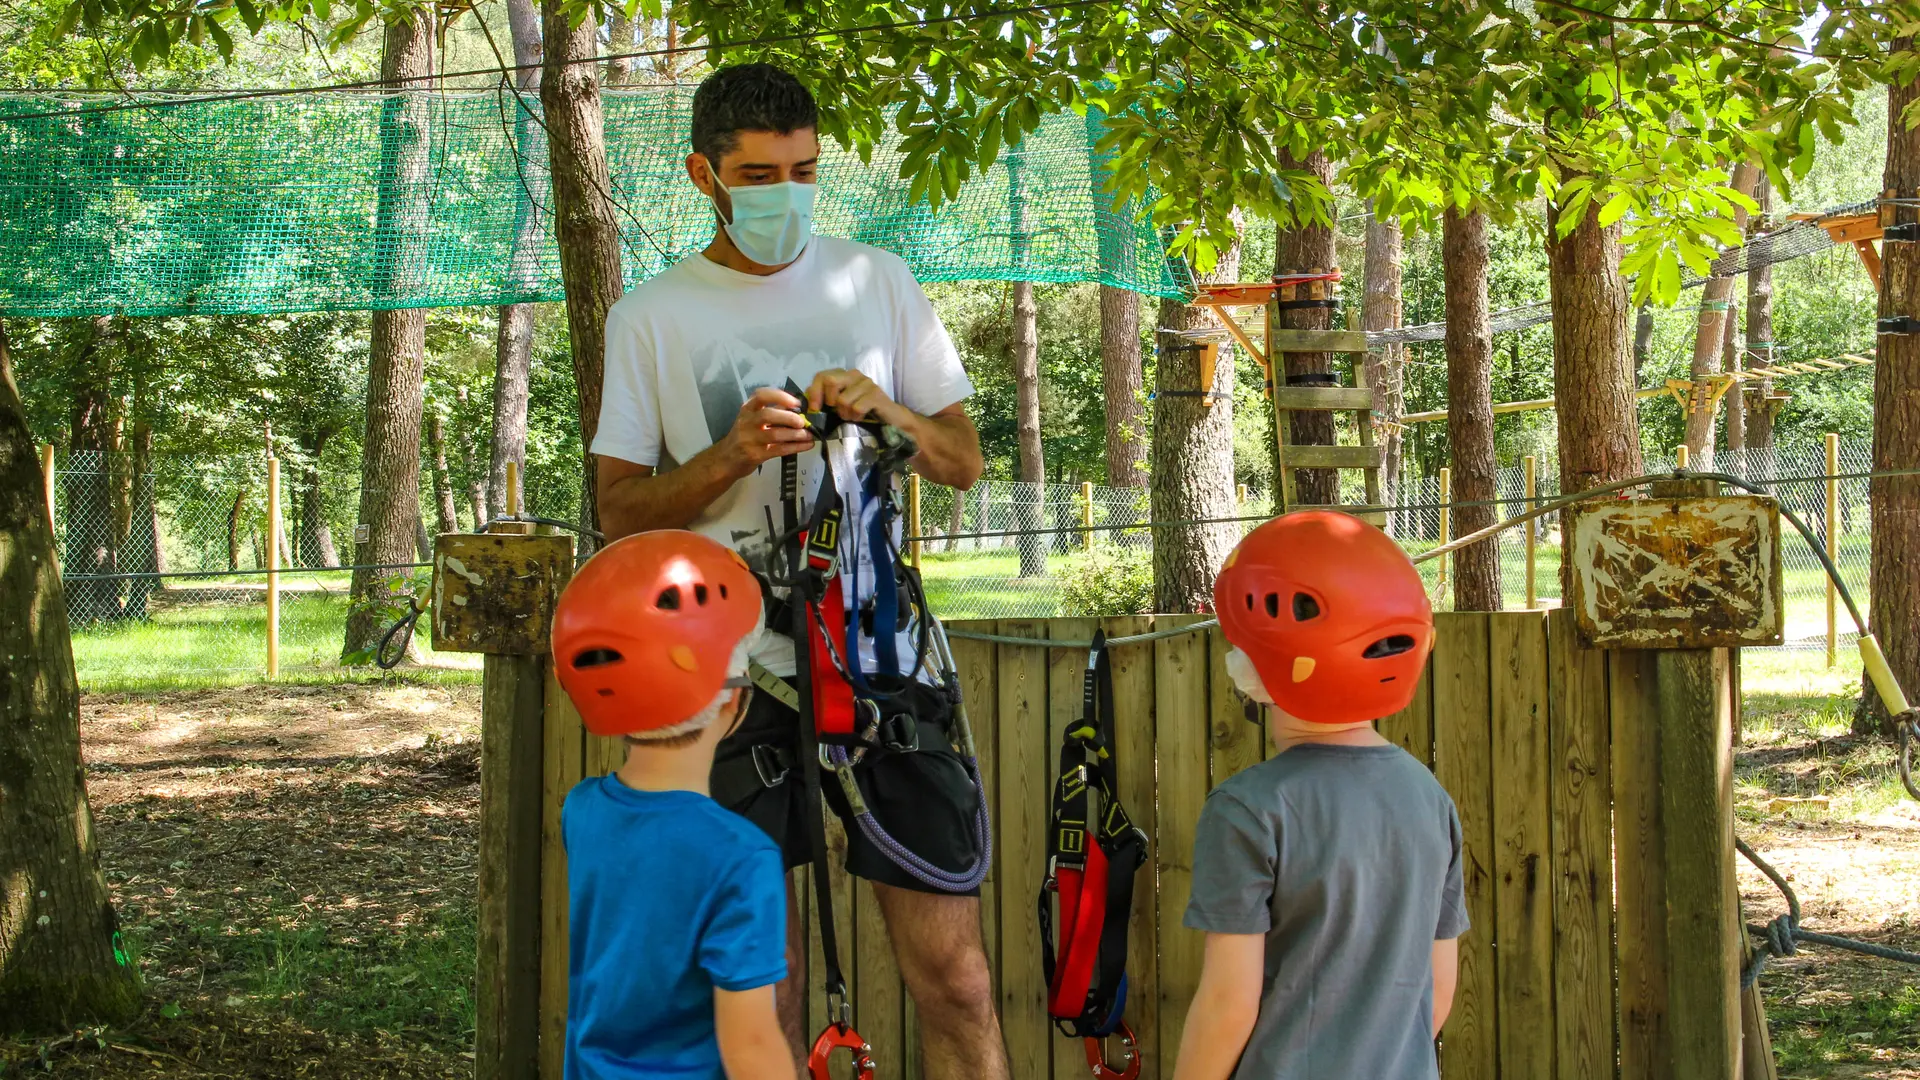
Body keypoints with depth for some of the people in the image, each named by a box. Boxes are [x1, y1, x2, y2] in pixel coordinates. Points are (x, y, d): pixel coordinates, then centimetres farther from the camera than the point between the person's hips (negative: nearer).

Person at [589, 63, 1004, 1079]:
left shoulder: (878, 282, 9)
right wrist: (731, 456, -13)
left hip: (880, 651, 1)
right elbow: (619, 510, 4)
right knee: (760, 988, 7)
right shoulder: (650, 317, 5)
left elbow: (965, 462, 12)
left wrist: (889, 411, -9)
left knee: (954, 979, -2)